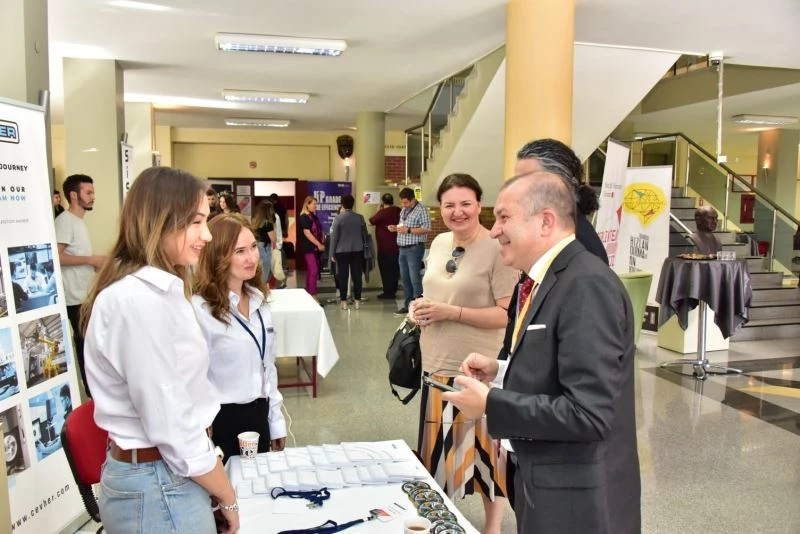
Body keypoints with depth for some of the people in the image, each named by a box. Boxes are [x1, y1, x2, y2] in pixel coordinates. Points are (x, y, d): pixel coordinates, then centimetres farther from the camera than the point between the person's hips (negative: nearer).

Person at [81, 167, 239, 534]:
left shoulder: (158, 289, 7)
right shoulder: (139, 299, -23)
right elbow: (171, 427, -24)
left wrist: (217, 486, 11)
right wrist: (228, 497, -10)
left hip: (164, 472, 9)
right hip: (158, 485, -9)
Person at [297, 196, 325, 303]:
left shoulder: (313, 216, 15)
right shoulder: (304, 217, -11)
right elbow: (307, 233, -18)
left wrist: (321, 244, 7)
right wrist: (319, 244, -17)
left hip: (315, 247, 9)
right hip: (308, 248, -9)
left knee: (311, 271, 11)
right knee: (313, 271, -11)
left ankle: (309, 294, 17)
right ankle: (313, 296, -8)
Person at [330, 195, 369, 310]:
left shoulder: (338, 218, -8)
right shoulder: (360, 217, 0)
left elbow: (334, 237, -6)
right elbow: (365, 234, 8)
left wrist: (332, 253, 1)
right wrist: (363, 245, 24)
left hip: (342, 251, -2)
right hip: (357, 250, 2)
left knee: (342, 276, 5)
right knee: (357, 276, 7)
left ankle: (343, 301, 7)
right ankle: (357, 300, 9)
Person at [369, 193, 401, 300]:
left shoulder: (382, 212, -18)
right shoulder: (398, 211, 2)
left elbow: (371, 222, -6)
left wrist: (378, 211, 3)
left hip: (385, 246, -6)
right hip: (396, 245, 6)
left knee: (386, 269, 2)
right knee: (394, 269, 12)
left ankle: (388, 292, 4)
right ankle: (393, 291, 19)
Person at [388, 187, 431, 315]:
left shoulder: (421, 210, -9)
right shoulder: (403, 211, 16)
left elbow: (426, 229, -16)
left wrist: (408, 230, -20)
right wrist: (396, 228, 6)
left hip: (414, 248, -8)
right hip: (402, 248, 8)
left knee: (415, 278, -8)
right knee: (405, 278, 11)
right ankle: (408, 305, 19)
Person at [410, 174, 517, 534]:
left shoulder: (496, 249, -15)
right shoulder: (439, 243, 7)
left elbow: (508, 314, -19)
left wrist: (451, 312, -22)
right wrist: (421, 306, -2)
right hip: (437, 363, 7)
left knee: (483, 446, 8)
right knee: (440, 445, 19)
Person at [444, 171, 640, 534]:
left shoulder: (587, 285, -24)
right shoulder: (549, 280, 6)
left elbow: (587, 414, -28)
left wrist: (489, 404, -22)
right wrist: (501, 371, 1)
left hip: (576, 500, -9)